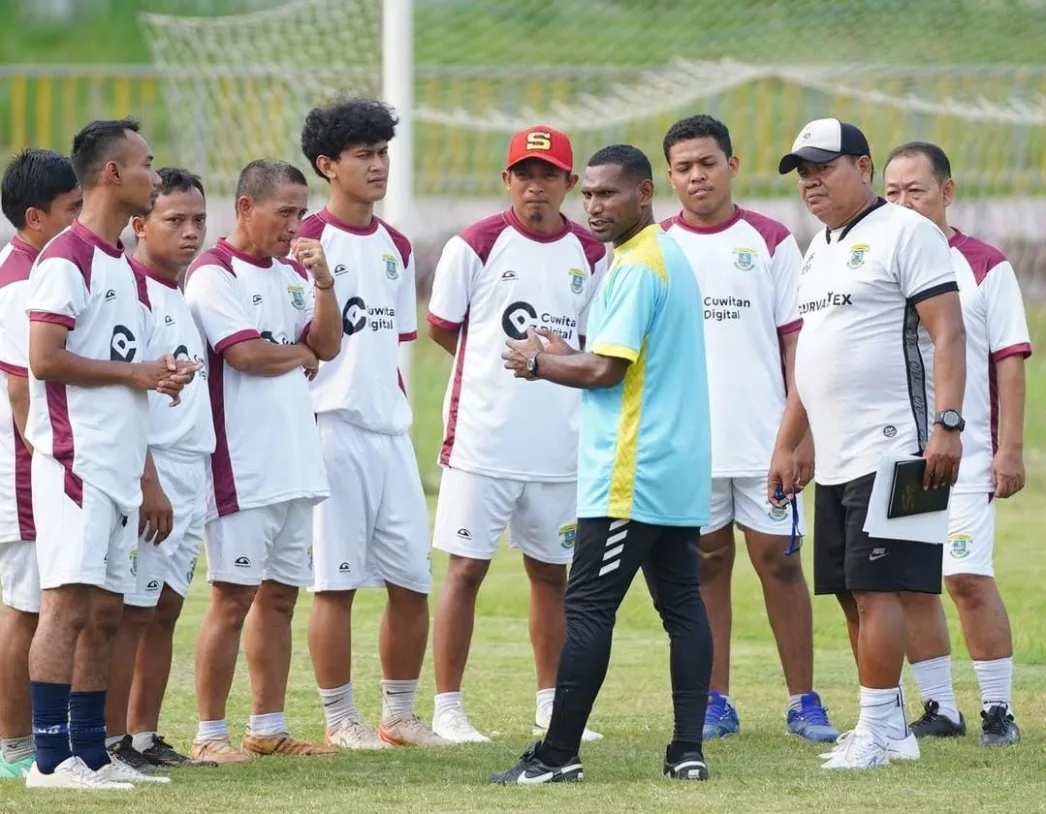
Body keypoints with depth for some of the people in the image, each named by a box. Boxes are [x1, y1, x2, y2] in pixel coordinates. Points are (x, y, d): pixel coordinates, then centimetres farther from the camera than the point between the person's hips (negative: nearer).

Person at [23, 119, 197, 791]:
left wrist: (161, 377, 5)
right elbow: (45, 359, -18)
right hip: (76, 461, -9)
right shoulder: (67, 259, -11)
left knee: (105, 611, 10)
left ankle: (91, 753, 14)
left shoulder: (124, 265, 19)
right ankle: (51, 758, -12)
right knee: (69, 602, -11)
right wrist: (133, 371, -11)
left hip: (119, 465, 9)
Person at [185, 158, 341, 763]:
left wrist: (322, 280, -6)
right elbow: (245, 353, -18)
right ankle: (210, 734, -2)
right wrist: (302, 354, 0)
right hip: (242, 469, -8)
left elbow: (329, 346, 9)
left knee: (280, 594, 11)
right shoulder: (214, 274, -8)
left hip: (296, 462, 8)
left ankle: (269, 728, 18)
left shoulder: (293, 273, 16)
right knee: (233, 598, -6)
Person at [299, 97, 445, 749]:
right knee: (337, 581, -3)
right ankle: (340, 720, 5)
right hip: (333, 429, -7)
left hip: (391, 433, 7)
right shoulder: (308, 243, -7)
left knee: (412, 581, 7)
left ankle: (400, 714, 18)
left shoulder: (396, 247, 16)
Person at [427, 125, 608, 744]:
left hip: (560, 447, 4)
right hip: (482, 439, -4)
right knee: (466, 569, -2)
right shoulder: (476, 246, -4)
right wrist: (501, 361, 11)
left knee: (551, 572, 11)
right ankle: (448, 708, 3)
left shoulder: (591, 255, 6)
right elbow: (441, 327, 6)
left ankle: (551, 706, 20)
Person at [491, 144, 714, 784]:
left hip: (629, 478, -10)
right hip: (683, 470, 10)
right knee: (683, 604, 6)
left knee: (588, 607, -7)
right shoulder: (674, 257, 17)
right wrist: (564, 355, 15)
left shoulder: (636, 267, -13)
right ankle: (689, 750, 4)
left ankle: (559, 755, -7)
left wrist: (539, 364, -2)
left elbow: (605, 369, -18)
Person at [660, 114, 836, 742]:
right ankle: (716, 703, 11)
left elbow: (796, 341, 2)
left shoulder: (770, 242, 3)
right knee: (706, 566, 5)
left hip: (764, 439, -1)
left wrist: (803, 432, -5)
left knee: (778, 560, -1)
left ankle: (804, 702, 5)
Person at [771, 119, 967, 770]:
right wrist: (787, 446, 23)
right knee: (854, 595, 8)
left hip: (891, 449, -9)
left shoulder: (905, 233, -8)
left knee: (876, 589, -10)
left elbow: (948, 333, -14)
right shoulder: (819, 250, 19)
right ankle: (891, 728, 14)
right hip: (835, 461, 9)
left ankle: (877, 728, -7)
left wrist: (947, 424, -23)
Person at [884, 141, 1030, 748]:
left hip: (965, 452, -4)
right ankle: (940, 709, 12)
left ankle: (999, 710, -1)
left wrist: (1010, 448, -8)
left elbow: (1010, 361, -2)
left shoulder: (985, 266, 0)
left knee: (969, 578, -10)